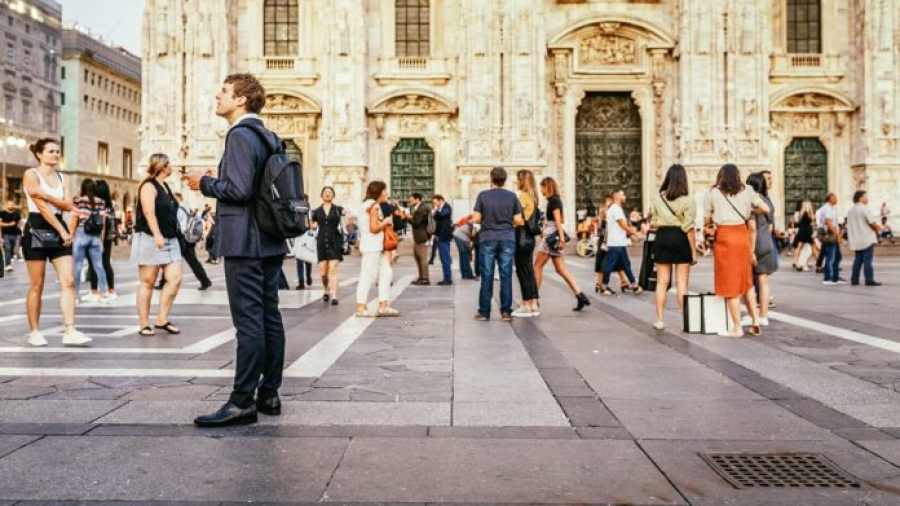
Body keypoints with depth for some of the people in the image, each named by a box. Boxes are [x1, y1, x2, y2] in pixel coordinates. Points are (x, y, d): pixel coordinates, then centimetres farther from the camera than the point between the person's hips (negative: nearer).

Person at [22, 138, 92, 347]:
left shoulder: (61, 177, 15)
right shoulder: (31, 174, -3)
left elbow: (68, 205, 1)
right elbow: (42, 207, -12)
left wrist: (45, 195, -15)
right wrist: (62, 232, -16)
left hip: (58, 229, 6)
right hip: (37, 228, -5)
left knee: (68, 281, -7)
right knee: (37, 285, 0)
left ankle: (69, 332, -10)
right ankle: (34, 332, 11)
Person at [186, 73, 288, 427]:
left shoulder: (240, 135, -12)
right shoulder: (266, 137, 17)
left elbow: (240, 188, -22)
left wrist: (204, 183, -6)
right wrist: (215, 182, 19)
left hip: (245, 242, -9)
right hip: (270, 242, 9)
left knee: (248, 322, -7)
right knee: (269, 317, 10)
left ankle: (243, 402, -2)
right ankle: (268, 394, 18)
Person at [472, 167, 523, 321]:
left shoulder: (483, 195, -2)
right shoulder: (512, 196, 2)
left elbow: (476, 219, -4)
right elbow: (518, 220, 0)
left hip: (487, 239, -1)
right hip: (507, 239, 1)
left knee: (487, 276, 3)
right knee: (506, 276, 4)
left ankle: (484, 312, 5)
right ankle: (506, 312, 4)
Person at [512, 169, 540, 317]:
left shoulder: (523, 196, -12)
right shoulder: (532, 197, 14)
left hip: (522, 236, -9)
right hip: (529, 237, 9)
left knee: (522, 272, -3)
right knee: (529, 271, 11)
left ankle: (527, 306, 0)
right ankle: (534, 305, 14)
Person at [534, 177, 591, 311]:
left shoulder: (553, 201, -10)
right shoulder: (556, 200, 16)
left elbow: (558, 220, -18)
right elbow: (561, 220, 20)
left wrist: (561, 238, -23)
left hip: (552, 236, -9)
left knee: (537, 266, -1)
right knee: (561, 269, 5)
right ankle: (580, 296, -1)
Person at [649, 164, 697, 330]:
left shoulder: (657, 198, 3)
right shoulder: (688, 200, -7)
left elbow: (653, 223, 3)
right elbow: (689, 228, -9)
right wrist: (694, 251, -5)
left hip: (662, 237, 3)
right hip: (680, 238, -2)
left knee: (662, 281, 9)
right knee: (681, 282, 3)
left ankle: (660, 320, 10)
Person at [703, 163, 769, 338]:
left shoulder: (713, 193, 3)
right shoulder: (746, 191, 8)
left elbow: (707, 220, 8)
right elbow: (766, 209, 11)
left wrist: (708, 229, 28)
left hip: (724, 236, -3)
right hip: (742, 235, 3)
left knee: (730, 283, 1)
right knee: (746, 280, 17)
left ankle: (737, 328, 3)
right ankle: (755, 320, 12)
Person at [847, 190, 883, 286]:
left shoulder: (850, 211, 12)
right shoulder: (865, 209, -13)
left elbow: (849, 226, 15)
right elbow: (873, 224, -15)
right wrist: (879, 228, 4)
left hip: (856, 240, 7)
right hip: (867, 239, -7)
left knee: (858, 260, 12)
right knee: (867, 260, -6)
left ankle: (854, 280, 10)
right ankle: (869, 280, -6)